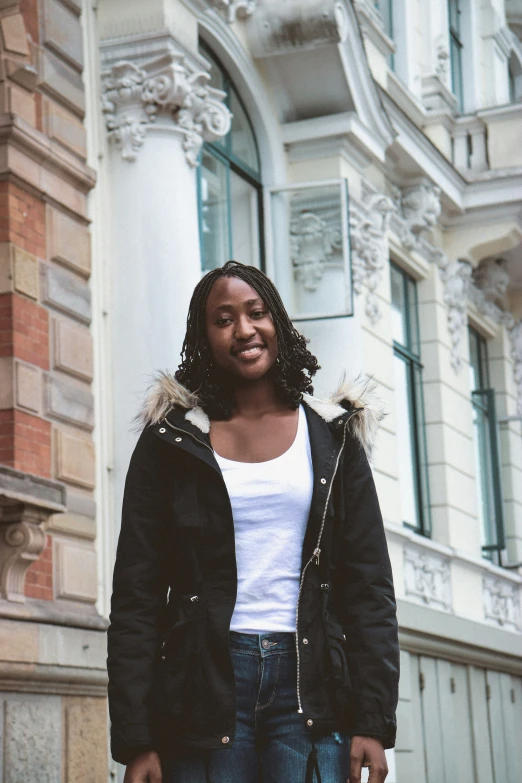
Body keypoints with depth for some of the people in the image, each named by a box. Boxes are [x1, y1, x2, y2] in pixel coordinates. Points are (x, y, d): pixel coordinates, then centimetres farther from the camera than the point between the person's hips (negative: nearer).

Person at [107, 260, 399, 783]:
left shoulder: (333, 438, 10)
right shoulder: (171, 442, 6)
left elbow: (370, 586, 7)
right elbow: (135, 596, 3)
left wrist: (374, 721, -3)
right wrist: (135, 740, -5)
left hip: (310, 683, 1)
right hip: (204, 684, -1)